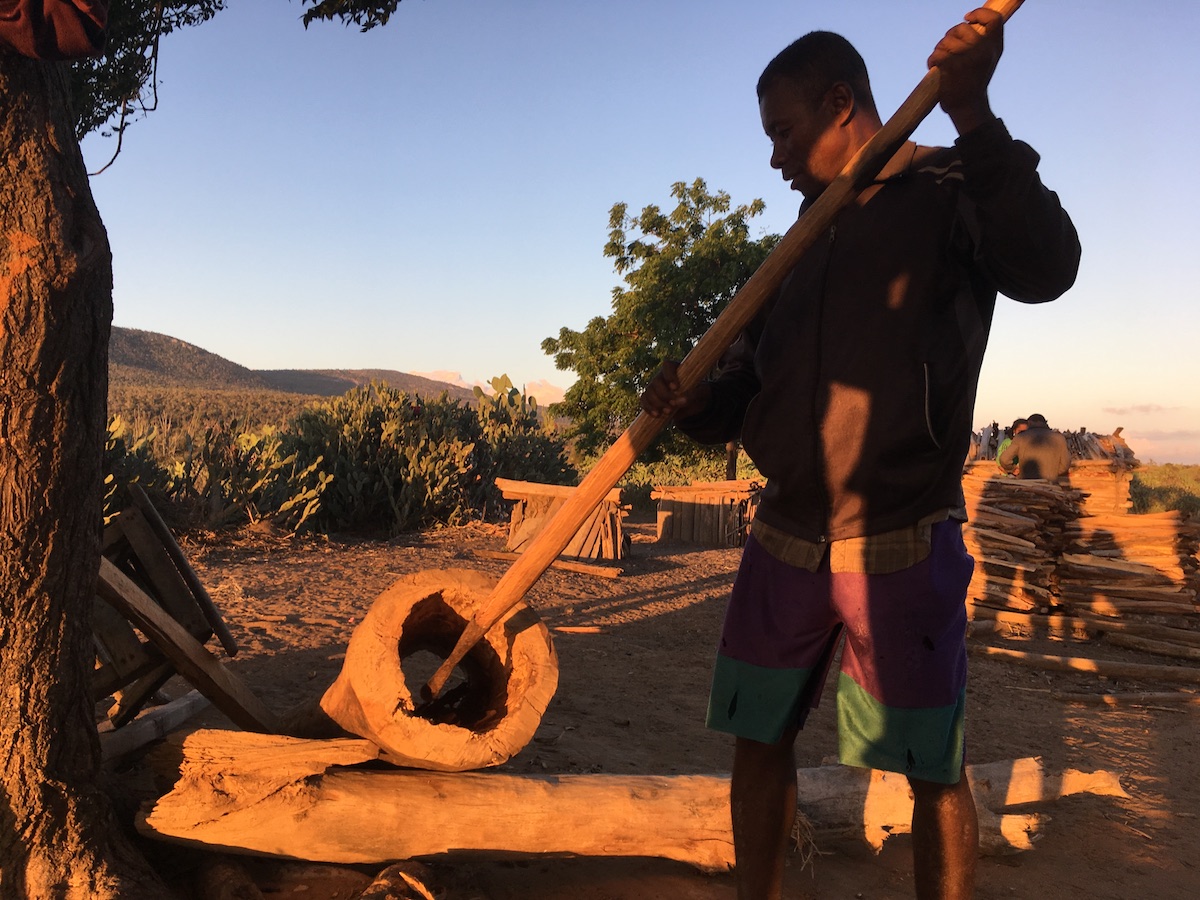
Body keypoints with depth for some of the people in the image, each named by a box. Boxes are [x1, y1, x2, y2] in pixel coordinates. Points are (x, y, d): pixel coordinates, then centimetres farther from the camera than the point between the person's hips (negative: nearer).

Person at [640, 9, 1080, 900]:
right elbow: (752, 385, 14)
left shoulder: (951, 193, -2)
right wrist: (692, 403, -7)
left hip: (901, 550, -6)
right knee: (758, 740, 12)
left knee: (933, 769, 5)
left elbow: (1045, 268, -23)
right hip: (785, 541, 6)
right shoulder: (807, 240, 16)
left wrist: (973, 118, -28)